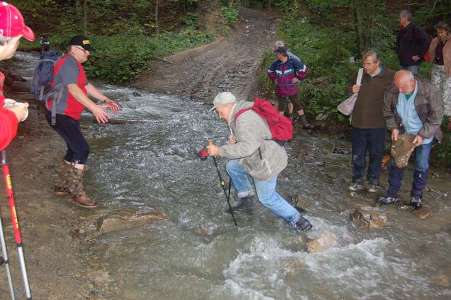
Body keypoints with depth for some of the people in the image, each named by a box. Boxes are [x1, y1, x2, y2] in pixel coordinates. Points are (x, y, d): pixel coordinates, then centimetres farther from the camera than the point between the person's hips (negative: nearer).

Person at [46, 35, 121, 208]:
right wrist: (94, 108, -36)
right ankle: (77, 193, -8)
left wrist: (105, 100, 17)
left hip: (70, 115, 11)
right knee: (82, 150, -14)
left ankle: (62, 186, 28)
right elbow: (73, 89, -30)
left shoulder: (75, 64, 16)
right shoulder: (68, 63, -18)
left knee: (74, 150, 16)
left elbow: (86, 86, 22)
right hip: (60, 115, -11)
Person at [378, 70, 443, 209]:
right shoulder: (392, 92, -15)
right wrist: (394, 127, -10)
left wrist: (423, 135, -21)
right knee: (395, 163, 6)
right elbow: (388, 111, 2)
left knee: (421, 167, 7)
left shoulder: (428, 90, -25)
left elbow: (437, 115, -18)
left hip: (424, 136, -3)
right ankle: (392, 194, 20)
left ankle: (417, 195, 26)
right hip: (402, 134, 3)